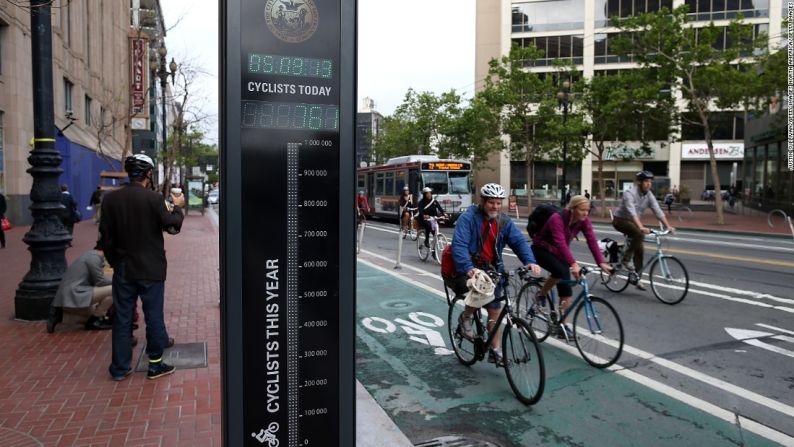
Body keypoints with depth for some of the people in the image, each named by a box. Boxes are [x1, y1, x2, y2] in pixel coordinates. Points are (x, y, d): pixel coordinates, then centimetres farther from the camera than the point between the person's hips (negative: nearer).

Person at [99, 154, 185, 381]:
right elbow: (171, 223, -4)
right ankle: (155, 364, 17)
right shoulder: (154, 198, -16)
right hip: (151, 268, -3)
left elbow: (105, 236, 2)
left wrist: (114, 261, 14)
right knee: (153, 315, 8)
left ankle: (120, 367, 19)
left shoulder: (110, 198, -3)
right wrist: (178, 207, 14)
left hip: (123, 268, 3)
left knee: (122, 317, 11)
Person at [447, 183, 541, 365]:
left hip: (492, 269, 5)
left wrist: (530, 261, -27)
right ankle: (466, 317, 0)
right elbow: (459, 245, -27)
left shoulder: (504, 221, 0)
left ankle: (495, 351, 19)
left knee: (495, 310, 5)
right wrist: (468, 268, -43)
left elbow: (519, 241, -9)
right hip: (470, 269, -5)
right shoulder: (467, 218, -16)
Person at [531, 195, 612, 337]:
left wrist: (601, 262, -33)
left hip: (558, 252, 6)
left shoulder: (584, 221, -13)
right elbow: (561, 243, -41)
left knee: (566, 288, -3)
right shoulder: (557, 218, -32)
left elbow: (592, 241, -20)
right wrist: (573, 264, -52)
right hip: (541, 250, -6)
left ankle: (562, 325, 6)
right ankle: (541, 295, -7)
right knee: (560, 271, -34)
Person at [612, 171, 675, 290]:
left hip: (632, 222, 7)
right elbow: (632, 212, -38)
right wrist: (641, 227, -50)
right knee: (639, 234, -32)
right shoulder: (630, 193, -25)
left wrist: (668, 226, -21)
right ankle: (626, 259, -18)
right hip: (620, 220, -7)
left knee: (639, 248, 2)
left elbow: (658, 211, -9)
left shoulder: (649, 195, -3)